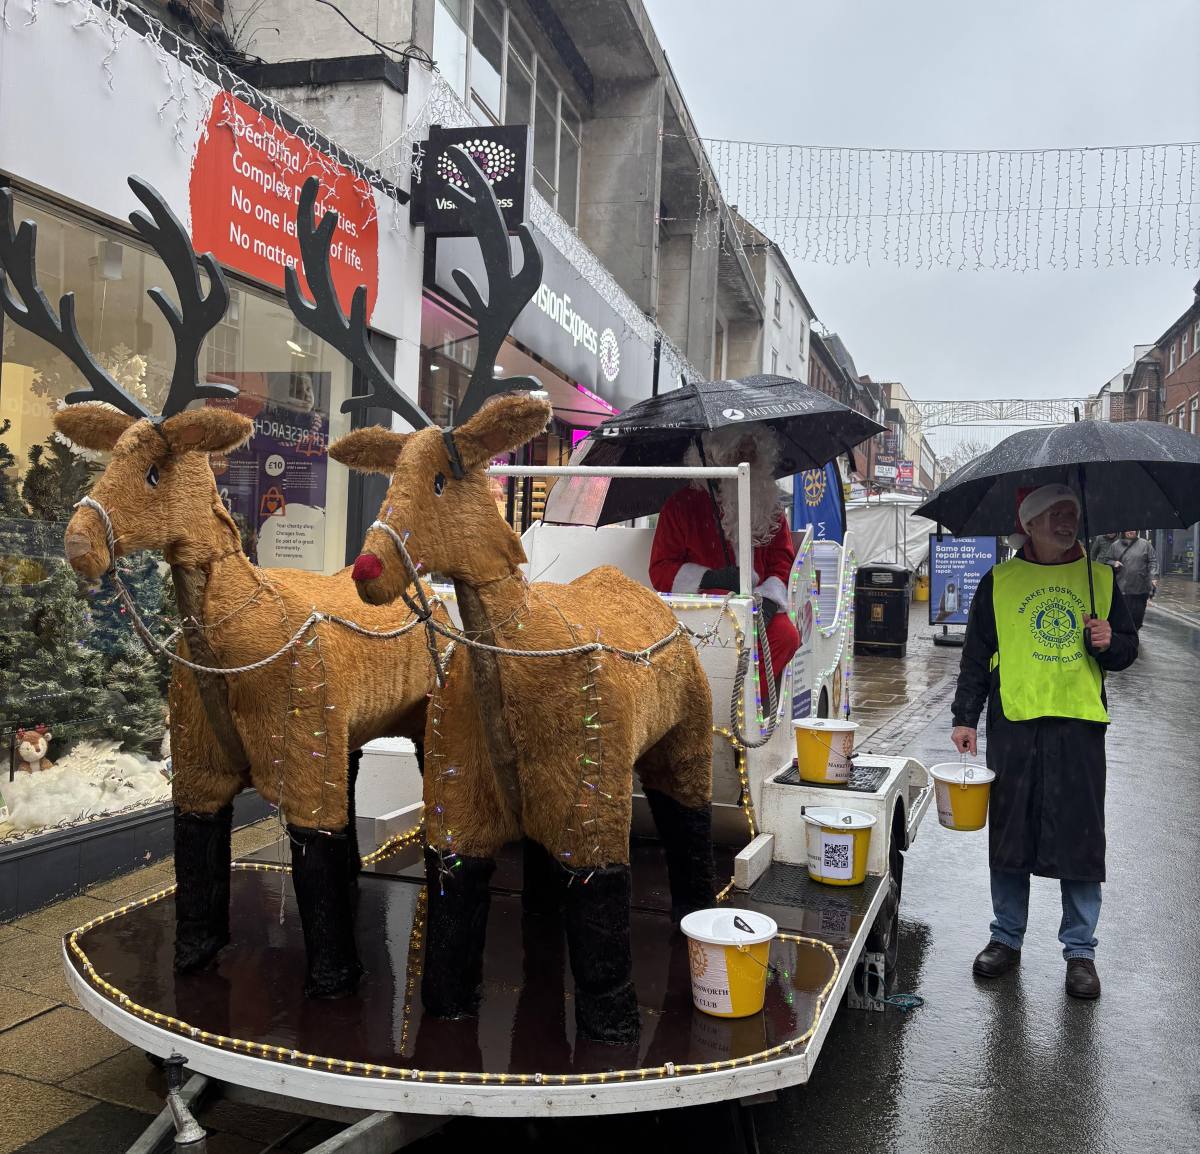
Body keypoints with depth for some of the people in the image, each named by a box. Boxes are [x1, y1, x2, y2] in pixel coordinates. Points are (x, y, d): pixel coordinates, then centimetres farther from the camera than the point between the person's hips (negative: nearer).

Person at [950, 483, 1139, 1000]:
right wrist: (965, 718, 0)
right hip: (1013, 727, 0)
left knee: (1081, 837, 4)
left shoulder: (1100, 578, 10)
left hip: (1080, 726, 1)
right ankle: (1007, 938, 23)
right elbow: (976, 656, 7)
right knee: (1010, 836, 7)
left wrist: (1109, 643, -7)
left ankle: (1080, 951, 18)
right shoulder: (999, 582, 5)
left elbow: (1127, 648, 16)